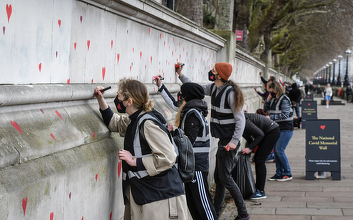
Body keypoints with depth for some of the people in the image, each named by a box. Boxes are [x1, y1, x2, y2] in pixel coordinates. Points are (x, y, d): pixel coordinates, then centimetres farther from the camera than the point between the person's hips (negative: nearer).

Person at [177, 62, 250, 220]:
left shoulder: (230, 92, -18)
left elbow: (240, 119, -18)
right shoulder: (213, 89, 6)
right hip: (222, 140, 8)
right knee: (218, 177, 13)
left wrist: (234, 141, -23)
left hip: (229, 141, -8)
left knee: (225, 177, -7)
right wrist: (181, 75, 15)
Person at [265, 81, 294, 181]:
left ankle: (287, 174, 0)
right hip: (276, 128, 8)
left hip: (285, 129, -8)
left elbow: (285, 115, -19)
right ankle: (279, 173, 16)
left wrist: (271, 117, -20)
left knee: (279, 151, -10)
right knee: (275, 150, 8)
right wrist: (268, 99, 4)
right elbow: (267, 108, 20)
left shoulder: (284, 100, -13)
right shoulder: (274, 99, 10)